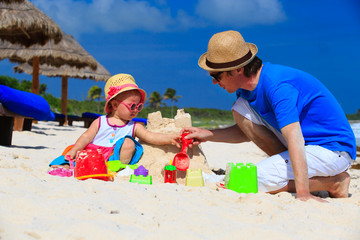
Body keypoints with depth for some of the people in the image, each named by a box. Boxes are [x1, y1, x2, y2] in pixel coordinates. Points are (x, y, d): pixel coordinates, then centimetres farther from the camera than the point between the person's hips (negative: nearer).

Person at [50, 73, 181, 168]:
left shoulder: (134, 127, 12)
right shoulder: (100, 122, 12)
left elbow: (151, 137, 1)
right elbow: (86, 137, 8)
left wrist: (170, 138, -15)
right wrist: (74, 150, -8)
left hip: (115, 156, 0)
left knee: (128, 143, -24)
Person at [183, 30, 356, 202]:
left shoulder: (276, 85, -27)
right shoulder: (247, 85, 3)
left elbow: (294, 139, -36)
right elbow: (247, 132, 18)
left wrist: (303, 195, -41)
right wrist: (208, 135, 4)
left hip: (334, 150, -9)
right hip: (308, 142, 9)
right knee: (240, 109, 1)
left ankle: (335, 182, -8)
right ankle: (288, 165, 1)